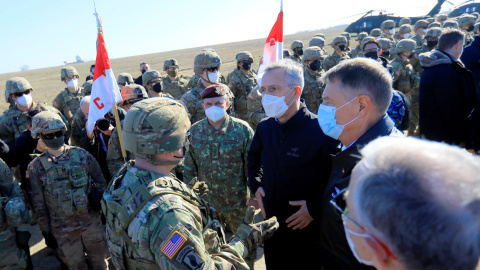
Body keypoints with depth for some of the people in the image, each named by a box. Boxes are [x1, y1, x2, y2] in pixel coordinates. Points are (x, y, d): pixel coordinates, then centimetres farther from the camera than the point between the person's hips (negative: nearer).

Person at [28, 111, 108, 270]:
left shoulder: (81, 155, -4)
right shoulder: (37, 167, -6)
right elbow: (39, 205, -1)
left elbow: (101, 184, 4)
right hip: (63, 229, -1)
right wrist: (46, 232, 1)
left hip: (91, 220, 1)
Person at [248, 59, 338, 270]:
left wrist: (315, 208, -22)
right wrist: (255, 185, 5)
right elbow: (253, 157, 19)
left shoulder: (321, 131, -23)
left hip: (307, 232, -5)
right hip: (271, 227, 6)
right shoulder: (264, 128, -1)